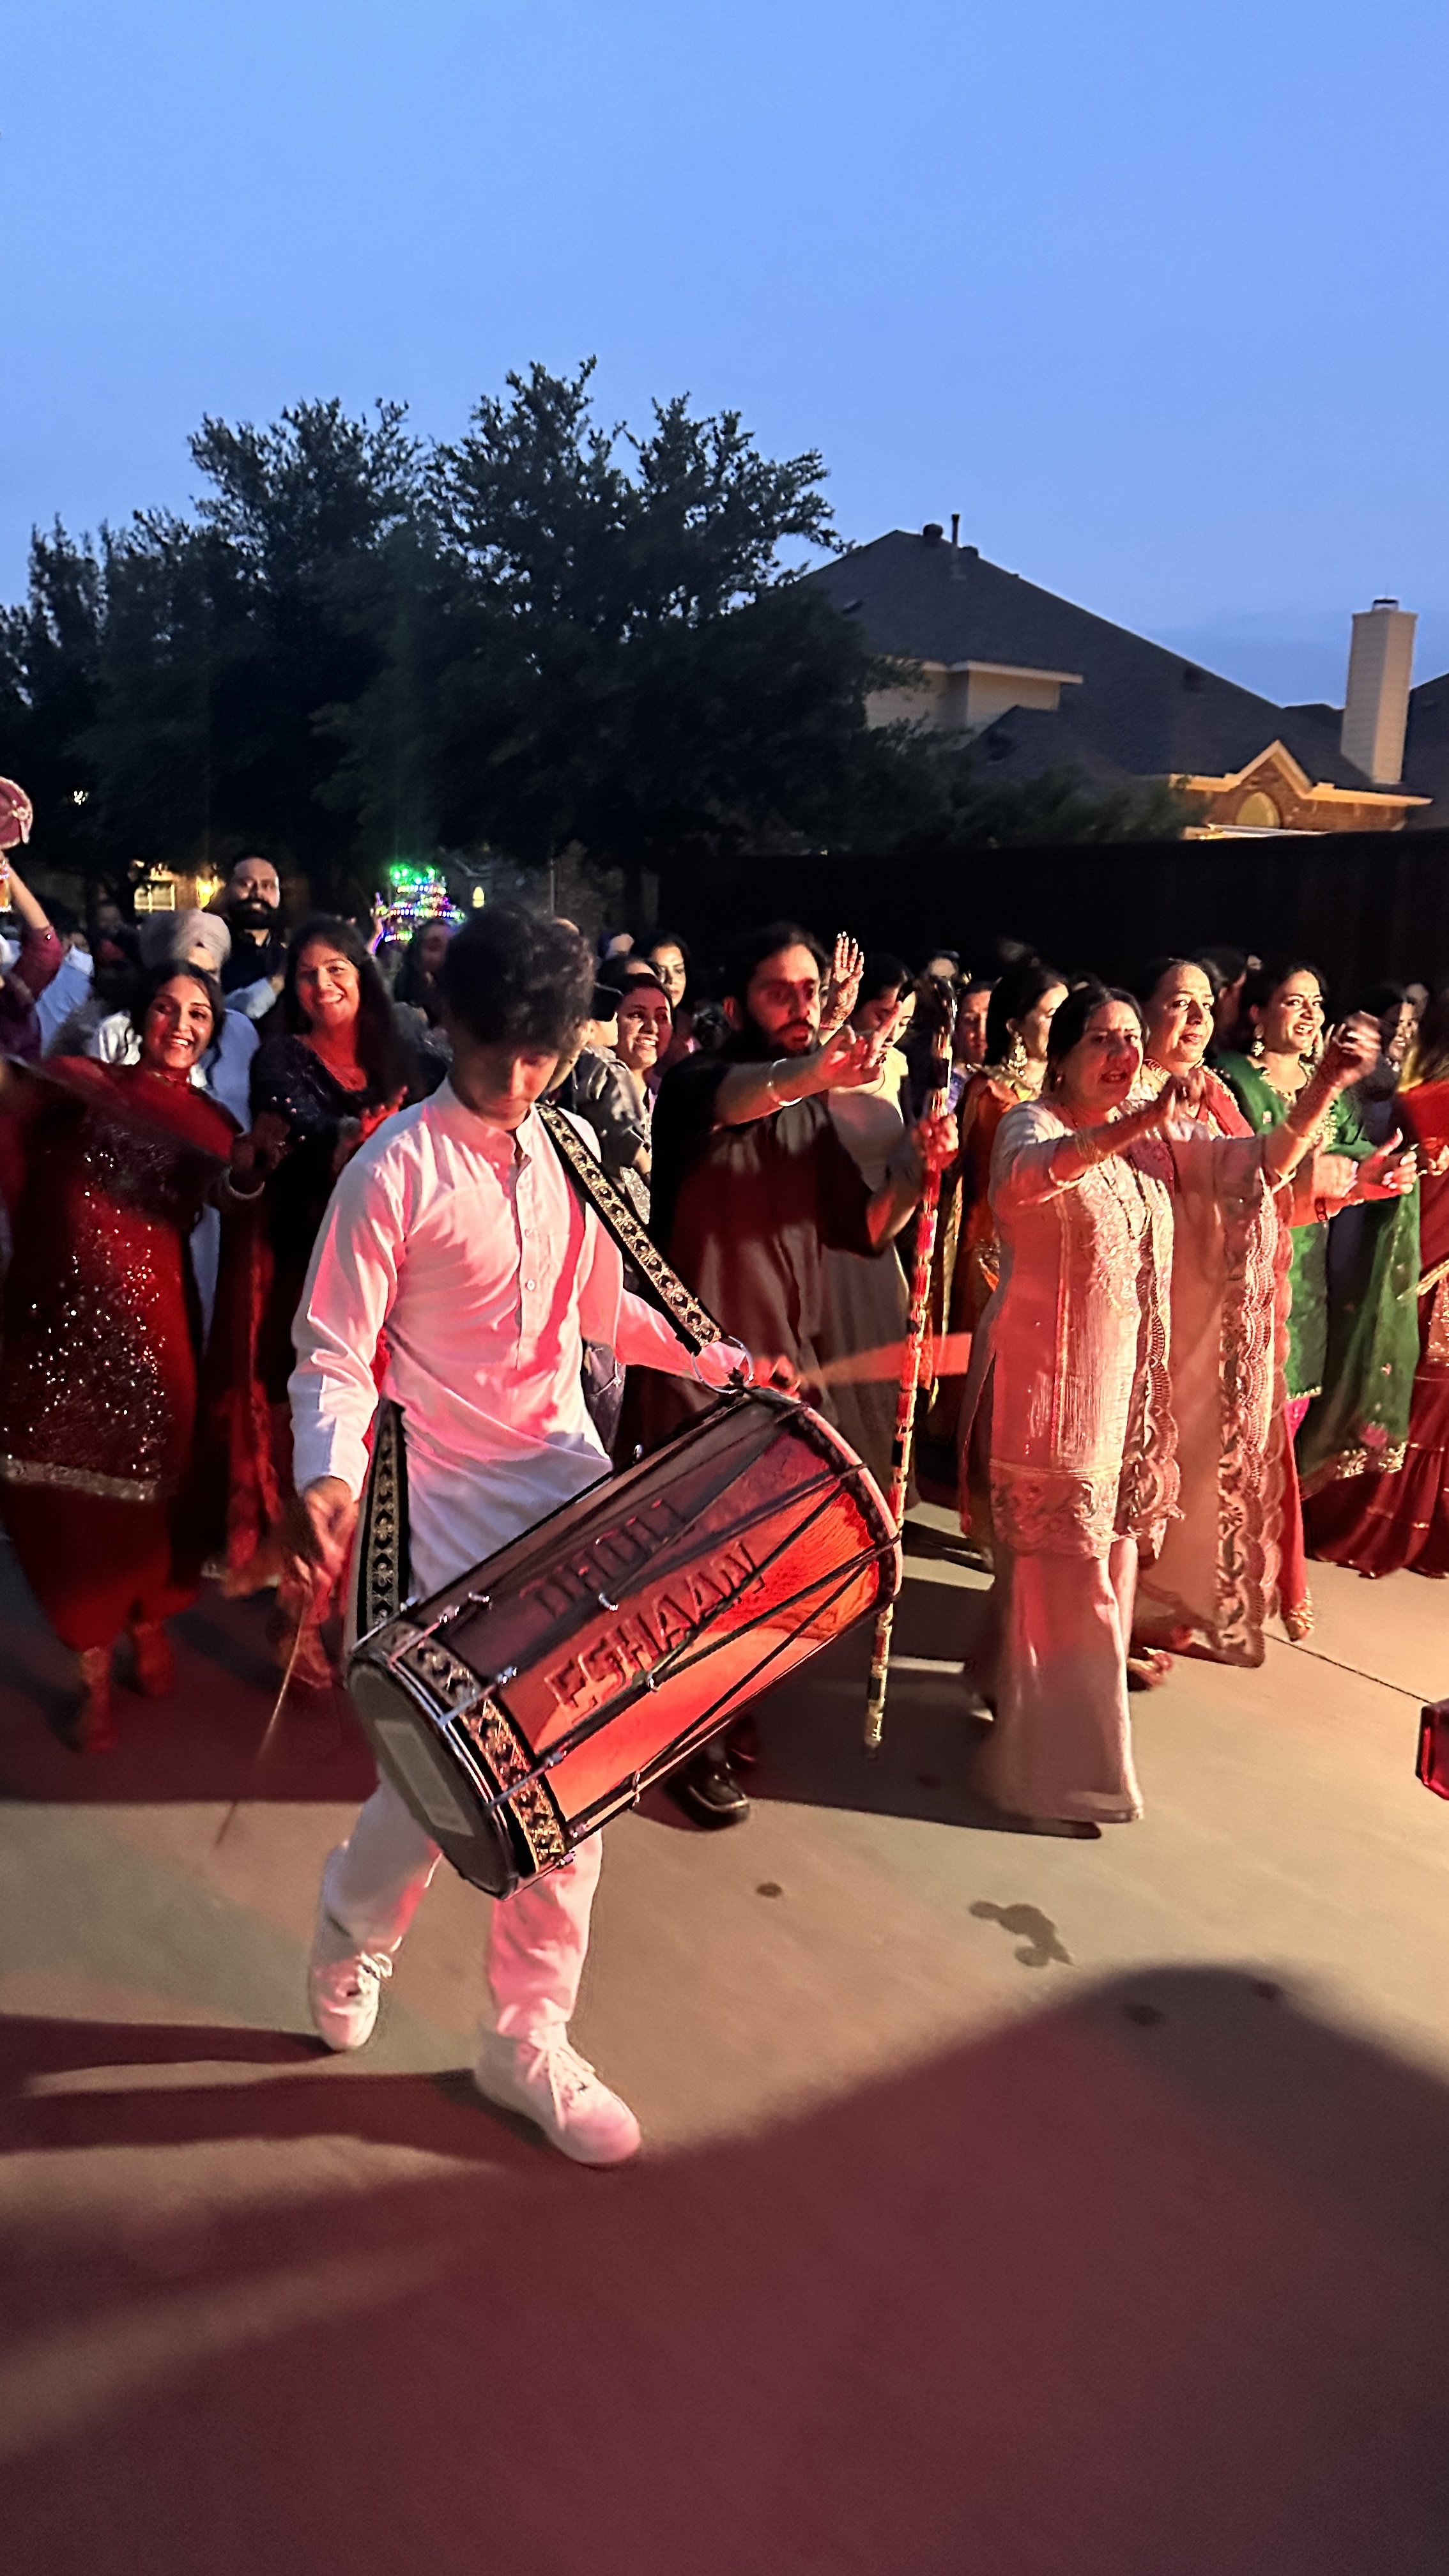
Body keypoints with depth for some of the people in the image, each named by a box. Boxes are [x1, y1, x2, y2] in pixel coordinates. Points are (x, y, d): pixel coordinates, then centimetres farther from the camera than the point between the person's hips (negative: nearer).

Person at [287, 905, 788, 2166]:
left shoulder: (569, 1152, 7)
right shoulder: (397, 1171, -12)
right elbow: (333, 1358, -11)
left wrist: (724, 1362, 11)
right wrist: (329, 1477, -29)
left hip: (570, 1482, 6)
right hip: (454, 1504, -5)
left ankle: (530, 2039, 22)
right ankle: (354, 1925, 32)